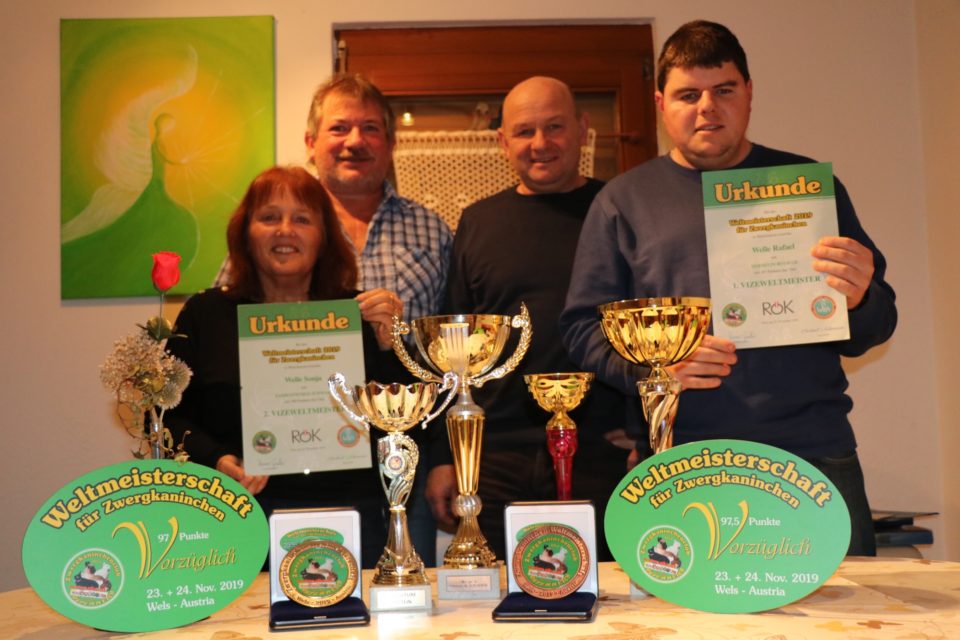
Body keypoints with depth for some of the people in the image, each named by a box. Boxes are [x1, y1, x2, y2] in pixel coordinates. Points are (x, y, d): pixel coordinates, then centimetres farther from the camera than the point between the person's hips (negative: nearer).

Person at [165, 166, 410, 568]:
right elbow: (170, 414, 4)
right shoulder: (206, 315, 7)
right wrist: (216, 461, -12)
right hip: (241, 519, 0)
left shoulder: (359, 315, 6)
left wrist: (389, 344, -12)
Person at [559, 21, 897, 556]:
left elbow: (876, 327, 14)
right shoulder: (624, 201, 9)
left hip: (815, 453, 2)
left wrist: (859, 300, -10)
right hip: (681, 466, -1)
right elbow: (582, 327, 5)